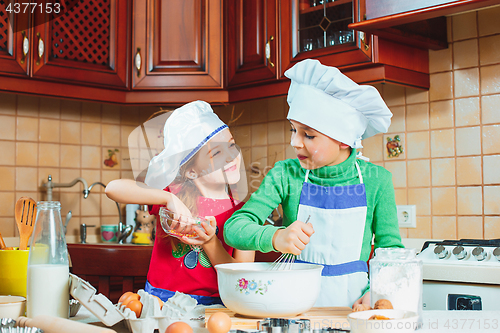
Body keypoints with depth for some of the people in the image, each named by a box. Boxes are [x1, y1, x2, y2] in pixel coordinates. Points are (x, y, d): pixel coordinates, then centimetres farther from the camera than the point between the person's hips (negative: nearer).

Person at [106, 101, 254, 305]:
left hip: (214, 306, 1)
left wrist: (210, 243, -17)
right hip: (162, 302, -1)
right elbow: (113, 188, -15)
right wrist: (169, 198, -23)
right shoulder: (176, 193, -4)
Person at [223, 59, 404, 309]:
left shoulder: (375, 180, 0)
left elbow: (390, 248, 6)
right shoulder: (286, 175, -1)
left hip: (352, 301, 1)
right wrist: (275, 238, -26)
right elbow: (234, 228, -7)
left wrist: (376, 291, -12)